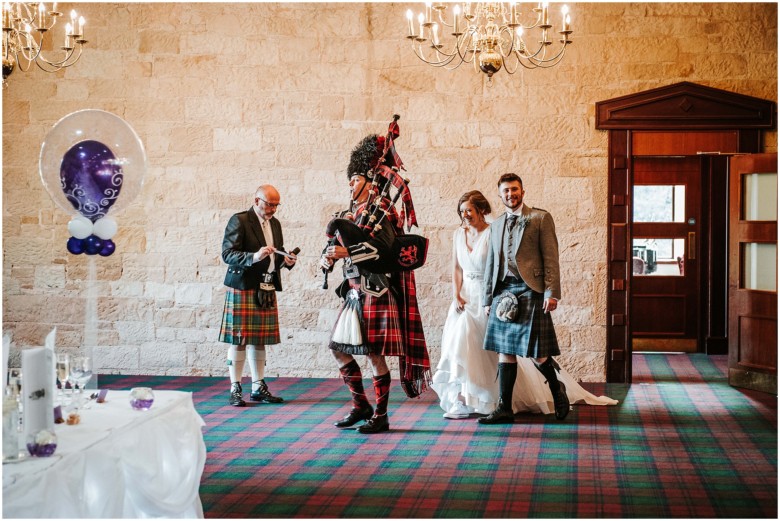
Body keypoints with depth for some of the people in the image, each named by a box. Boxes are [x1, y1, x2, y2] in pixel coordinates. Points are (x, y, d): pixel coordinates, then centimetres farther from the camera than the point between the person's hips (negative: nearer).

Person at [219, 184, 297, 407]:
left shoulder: (275, 224, 16)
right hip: (243, 287, -7)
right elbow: (227, 254, -13)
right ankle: (235, 390, 2)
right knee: (239, 340, -4)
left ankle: (258, 388, 16)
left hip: (266, 290, 7)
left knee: (259, 340, 10)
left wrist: (287, 260, 2)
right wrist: (254, 257, -27)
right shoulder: (239, 221, -6)